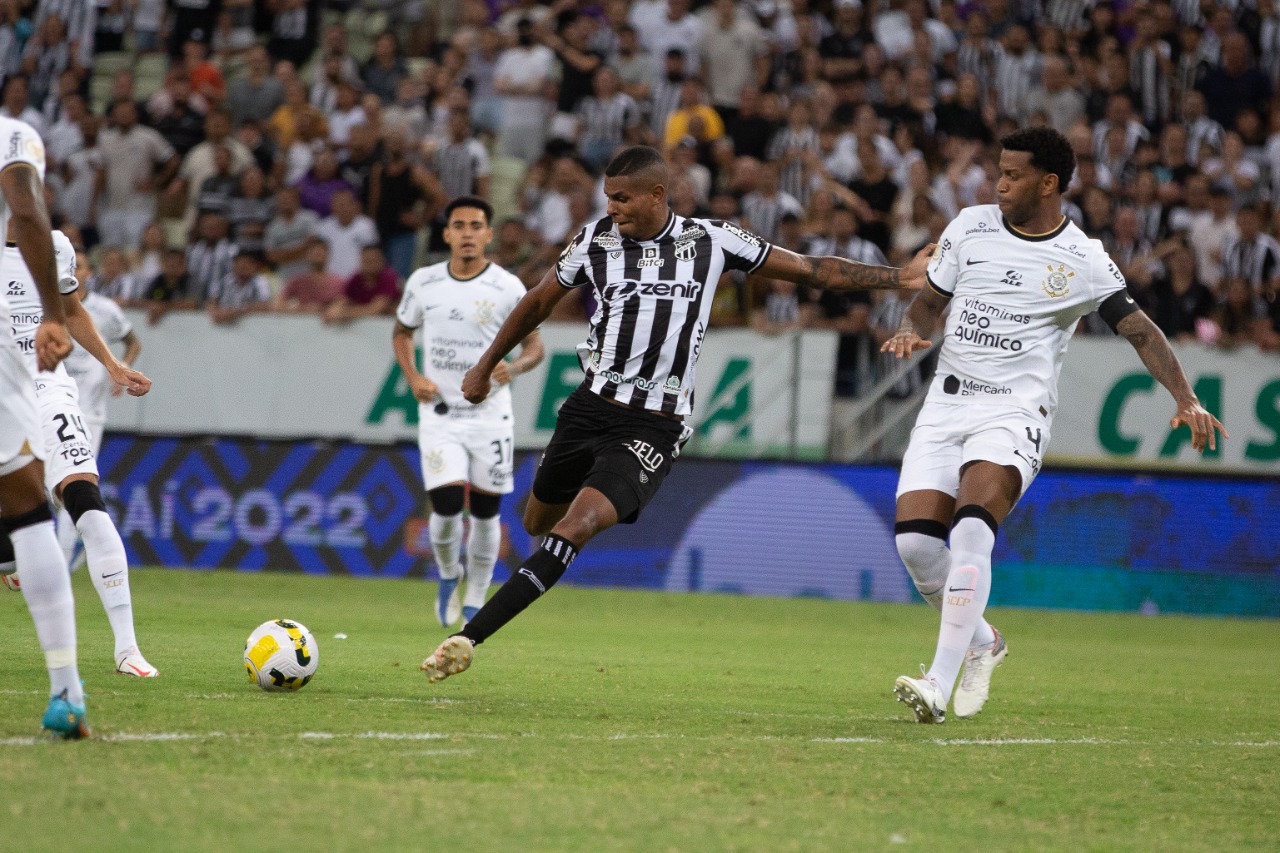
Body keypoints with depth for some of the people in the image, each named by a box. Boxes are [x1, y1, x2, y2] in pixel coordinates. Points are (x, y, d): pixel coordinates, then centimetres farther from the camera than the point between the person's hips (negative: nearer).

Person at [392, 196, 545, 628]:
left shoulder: (507, 287, -4)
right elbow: (402, 332, 17)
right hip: (439, 413, 0)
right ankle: (448, 576, 15)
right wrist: (413, 377, -1)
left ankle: (474, 604, 19)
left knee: (485, 511, 3)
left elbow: (535, 345, 2)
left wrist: (514, 367, -21)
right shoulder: (423, 282, 2)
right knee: (446, 503, -15)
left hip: (489, 414, 0)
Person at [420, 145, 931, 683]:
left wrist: (898, 278, 2)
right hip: (591, 406, 4)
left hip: (653, 429, -4)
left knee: (574, 528, -20)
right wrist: (485, 366, 27)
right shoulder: (596, 241, 3)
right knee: (537, 524, 13)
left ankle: (469, 637, -24)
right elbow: (539, 301, 19)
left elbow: (811, 271, 5)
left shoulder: (710, 242, -2)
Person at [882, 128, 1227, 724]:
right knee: (914, 540, -9)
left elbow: (1140, 331, 0)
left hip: (1014, 413, -5)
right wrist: (911, 331, -5)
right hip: (945, 405, 5)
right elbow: (930, 299, 18)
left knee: (972, 528, -27)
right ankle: (981, 642, 19)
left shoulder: (1083, 262, -3)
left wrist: (1186, 400, -11)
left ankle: (939, 683, -30)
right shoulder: (971, 227, 8)